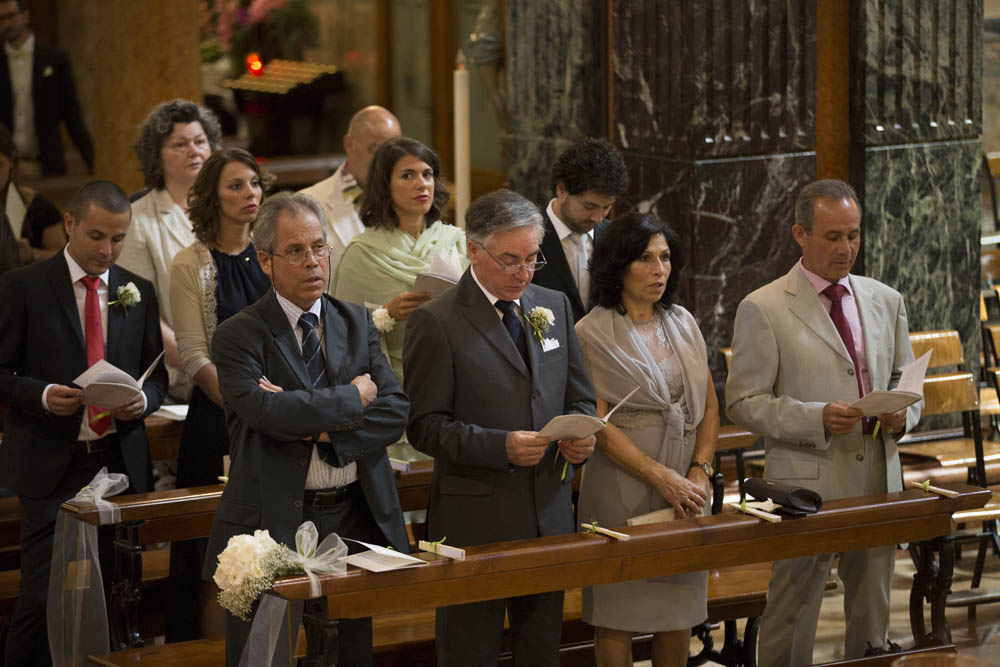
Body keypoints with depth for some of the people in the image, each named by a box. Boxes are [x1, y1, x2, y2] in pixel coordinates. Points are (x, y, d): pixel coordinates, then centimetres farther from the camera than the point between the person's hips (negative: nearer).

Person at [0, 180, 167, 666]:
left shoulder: (138, 293, 11)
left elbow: (157, 374, 16)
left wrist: (143, 400, -7)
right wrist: (43, 395, -19)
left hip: (119, 460, 4)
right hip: (51, 465, -3)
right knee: (43, 595, -6)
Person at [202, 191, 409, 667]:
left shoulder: (357, 324, 10)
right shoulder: (238, 336, -5)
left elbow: (395, 412, 0)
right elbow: (265, 409, -23)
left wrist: (320, 428, -15)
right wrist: (351, 398, -12)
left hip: (354, 520, 4)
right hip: (273, 525, -4)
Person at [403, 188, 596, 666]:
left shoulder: (554, 307, 11)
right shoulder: (435, 322, -8)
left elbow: (579, 398, 18)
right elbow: (425, 427, -10)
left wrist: (580, 433, -6)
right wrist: (501, 447, -23)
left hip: (550, 514, 6)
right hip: (475, 519, -6)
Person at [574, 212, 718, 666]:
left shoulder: (682, 324, 11)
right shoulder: (593, 333, -6)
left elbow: (709, 407, 13)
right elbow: (598, 424, -11)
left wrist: (699, 471, -3)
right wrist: (662, 477, -17)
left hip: (686, 487, 5)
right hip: (623, 487, -5)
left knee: (679, 608, 9)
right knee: (618, 613, 0)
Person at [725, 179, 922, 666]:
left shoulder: (886, 302, 12)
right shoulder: (763, 309, -4)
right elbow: (744, 402, -7)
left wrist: (903, 415, -5)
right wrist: (817, 419, -20)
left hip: (879, 479, 5)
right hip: (807, 487, -5)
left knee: (872, 617, 12)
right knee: (792, 617, -2)